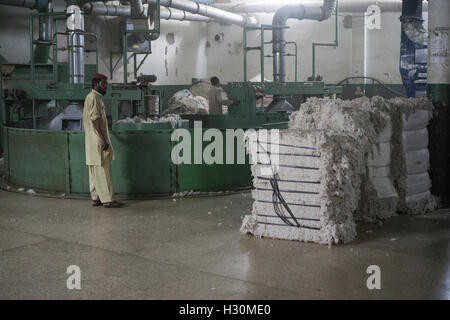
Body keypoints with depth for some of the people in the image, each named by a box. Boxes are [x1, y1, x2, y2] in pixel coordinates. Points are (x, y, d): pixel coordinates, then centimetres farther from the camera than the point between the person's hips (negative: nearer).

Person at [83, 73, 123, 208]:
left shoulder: (96, 97, 18)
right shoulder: (93, 98, -13)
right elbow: (95, 119, -20)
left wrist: (104, 139, 21)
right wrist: (103, 139, -22)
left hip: (96, 142, 10)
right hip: (98, 141, -10)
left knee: (95, 171, 11)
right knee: (103, 170, -8)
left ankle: (96, 198, 16)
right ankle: (107, 199, -6)